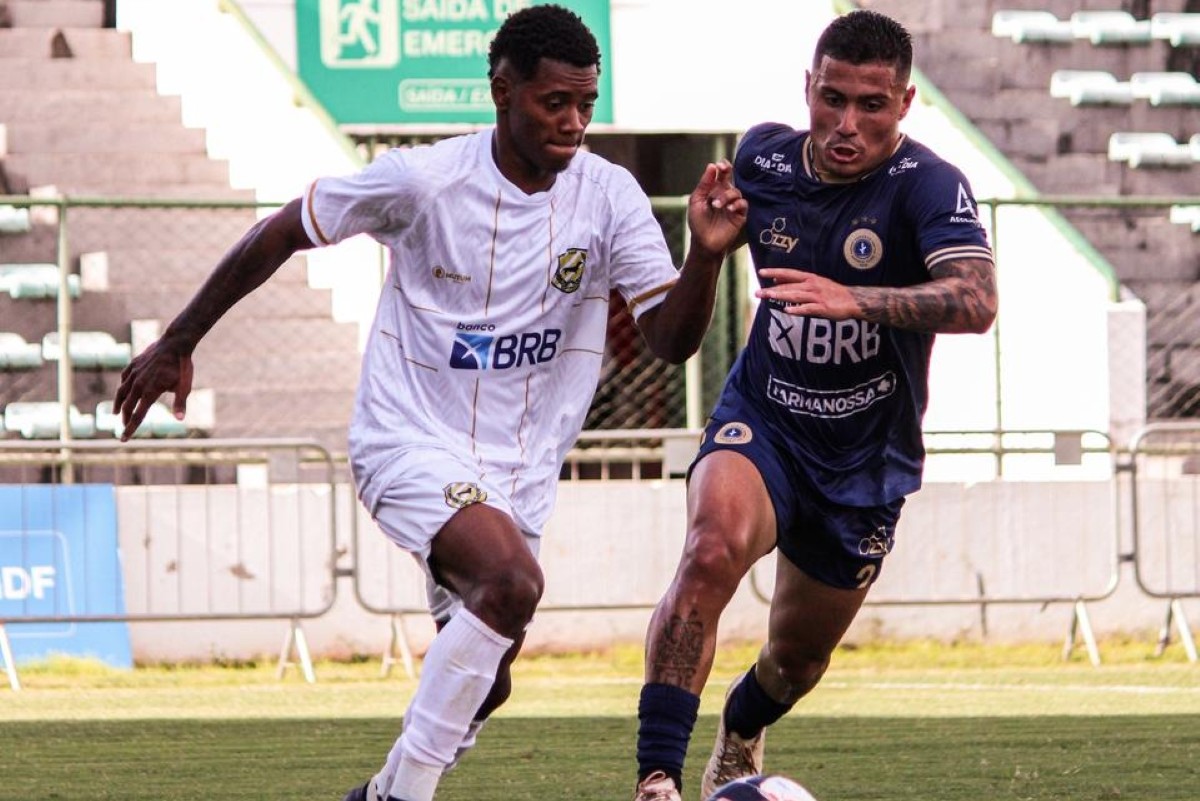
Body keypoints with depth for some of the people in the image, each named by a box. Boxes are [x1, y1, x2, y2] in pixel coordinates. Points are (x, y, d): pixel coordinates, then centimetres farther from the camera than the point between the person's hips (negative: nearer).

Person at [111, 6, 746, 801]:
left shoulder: (610, 197, -7)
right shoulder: (424, 180, -15)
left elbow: (671, 339, -10)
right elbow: (278, 236, -3)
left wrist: (706, 257, -30)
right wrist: (177, 344, 2)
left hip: (518, 468, 5)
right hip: (411, 443, -5)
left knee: (483, 686, 10)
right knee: (514, 579, -31)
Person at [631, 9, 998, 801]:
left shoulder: (929, 186, -21)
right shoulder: (762, 157, -7)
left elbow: (975, 303, -41)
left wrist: (855, 300, -52)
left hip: (866, 460, -1)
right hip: (761, 422, 1)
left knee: (800, 653, 15)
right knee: (714, 546, -32)